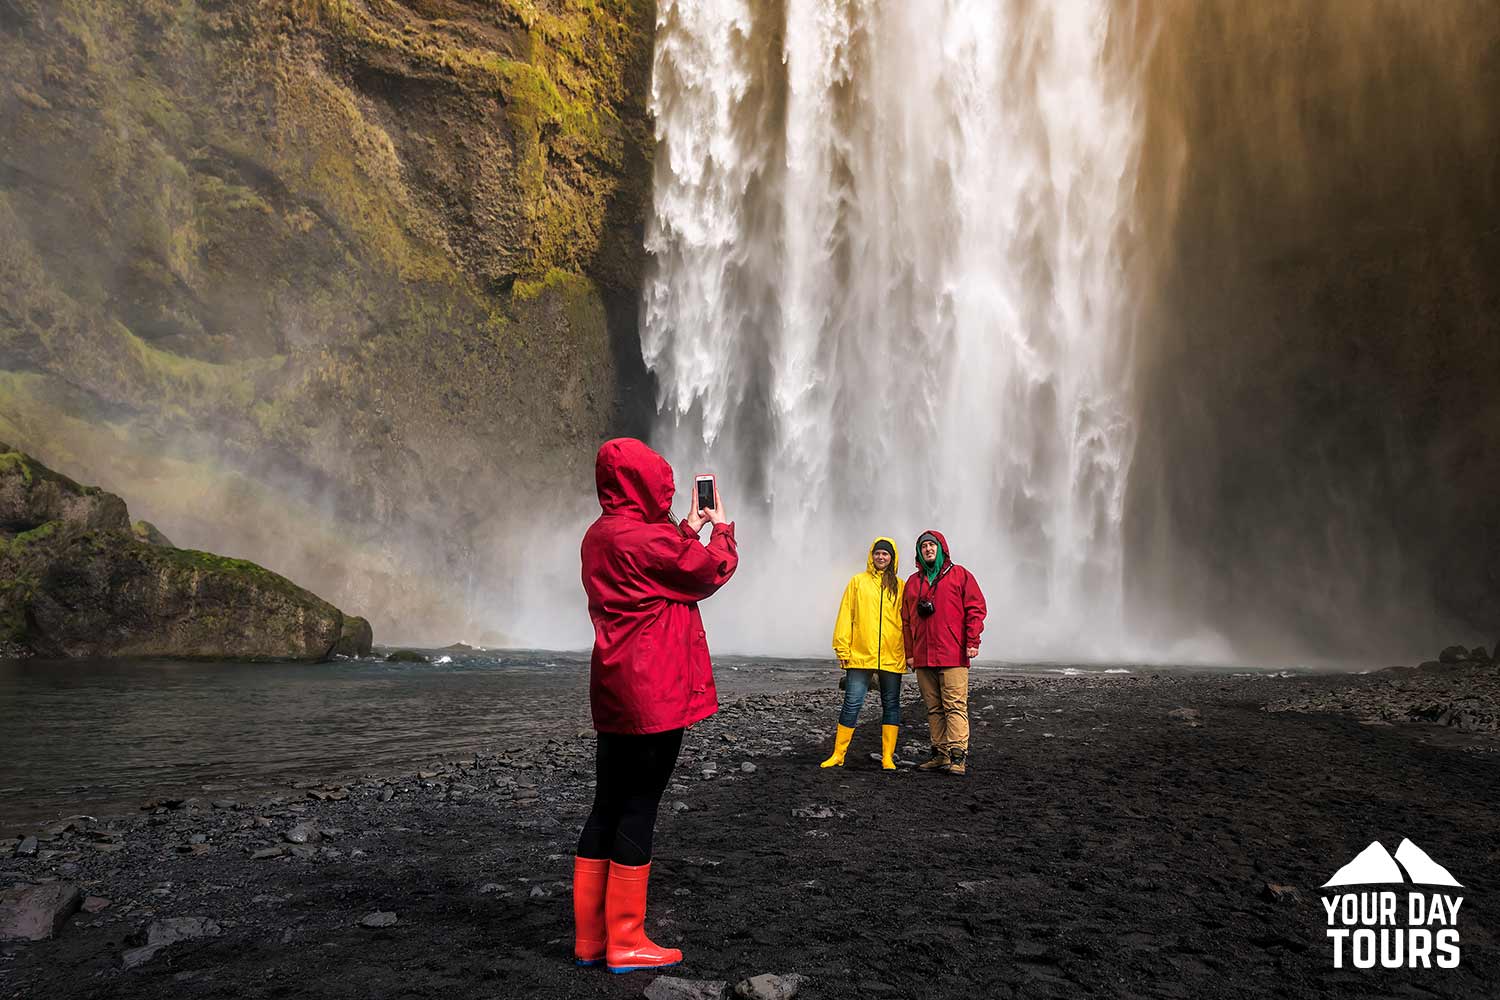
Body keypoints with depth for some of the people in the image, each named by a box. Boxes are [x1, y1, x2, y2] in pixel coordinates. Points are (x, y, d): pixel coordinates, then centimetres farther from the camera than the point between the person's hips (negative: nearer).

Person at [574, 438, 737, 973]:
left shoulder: (599, 536, 12)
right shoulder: (645, 538, -17)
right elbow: (712, 571, -4)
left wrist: (690, 527, 23)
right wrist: (721, 529, 13)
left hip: (614, 690, 9)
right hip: (653, 693, -9)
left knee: (608, 807, 13)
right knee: (639, 809, -1)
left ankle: (591, 935, 21)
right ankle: (625, 942, 9)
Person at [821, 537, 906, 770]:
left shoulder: (900, 587, 8)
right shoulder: (858, 581, 6)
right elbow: (846, 615, 4)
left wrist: (908, 650, 1)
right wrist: (842, 648, -2)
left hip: (892, 657, 2)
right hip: (860, 655, -1)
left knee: (891, 704, 7)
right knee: (852, 703, -1)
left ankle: (888, 757, 15)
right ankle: (838, 754, 8)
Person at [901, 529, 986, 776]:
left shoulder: (959, 575, 6)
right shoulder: (913, 582, 17)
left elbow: (975, 608, 0)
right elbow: (906, 620, 17)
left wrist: (972, 641, -9)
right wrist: (909, 653, 12)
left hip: (952, 655, -5)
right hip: (923, 657, 5)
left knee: (955, 706, -10)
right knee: (934, 708, 8)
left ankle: (958, 755, -10)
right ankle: (940, 753, 13)